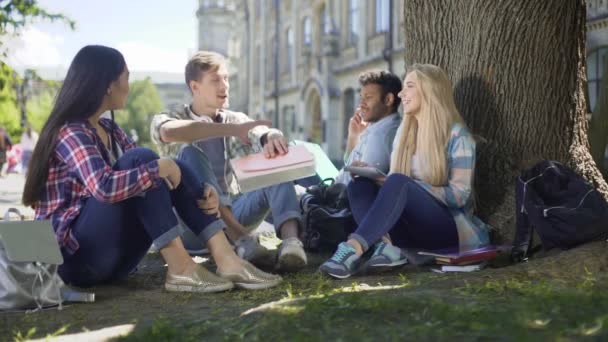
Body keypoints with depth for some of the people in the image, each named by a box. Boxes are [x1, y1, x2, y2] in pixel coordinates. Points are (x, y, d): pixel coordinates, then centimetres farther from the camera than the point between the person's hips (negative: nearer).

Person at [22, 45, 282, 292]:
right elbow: (104, 187, -32)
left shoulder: (108, 130, 14)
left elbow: (162, 175, 10)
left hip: (112, 258, 9)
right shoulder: (71, 132, -14)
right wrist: (159, 167, -21)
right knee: (140, 159, -22)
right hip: (75, 255, -9)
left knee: (173, 169, -4)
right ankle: (180, 269, -27)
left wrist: (204, 191, -8)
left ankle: (227, 261, -18)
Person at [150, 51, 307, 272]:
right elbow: (170, 132, -24)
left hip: (235, 213, 3)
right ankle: (241, 241, -43)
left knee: (276, 159, -18)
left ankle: (291, 240, -44)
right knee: (191, 154, -27)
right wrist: (232, 130, -32)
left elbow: (263, 135, -9)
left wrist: (273, 138, -34)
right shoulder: (167, 119, 4)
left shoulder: (238, 120, 14)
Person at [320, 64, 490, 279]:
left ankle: (353, 249, -48)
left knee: (398, 183, -32)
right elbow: (391, 181, 15)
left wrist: (411, 185, -19)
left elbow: (459, 196, -10)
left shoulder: (457, 135, -4)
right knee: (359, 185, -18)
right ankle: (387, 246, -41)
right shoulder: (404, 132, 15)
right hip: (411, 228, 6)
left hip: (449, 227, -6)